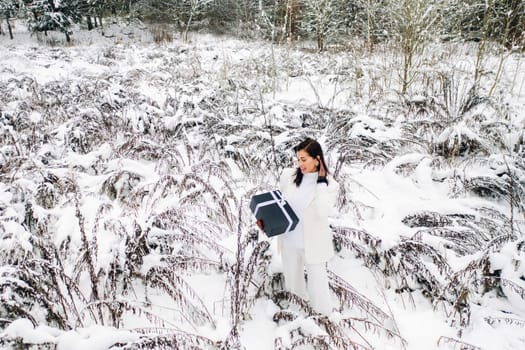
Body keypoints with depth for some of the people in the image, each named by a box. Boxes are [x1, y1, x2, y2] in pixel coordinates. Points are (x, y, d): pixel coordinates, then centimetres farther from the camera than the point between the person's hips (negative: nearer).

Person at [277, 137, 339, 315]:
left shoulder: (329, 184, -13)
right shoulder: (288, 175, -6)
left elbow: (323, 212, -28)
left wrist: (321, 182, -25)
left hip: (313, 244, -3)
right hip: (289, 241, 4)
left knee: (317, 288, 9)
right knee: (292, 280, 24)